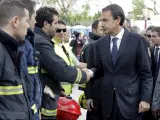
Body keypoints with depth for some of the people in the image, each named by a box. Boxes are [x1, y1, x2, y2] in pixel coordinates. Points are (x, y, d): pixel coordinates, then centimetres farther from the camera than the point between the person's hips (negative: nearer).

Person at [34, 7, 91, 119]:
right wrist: (84, 75, -7)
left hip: (38, 101, 10)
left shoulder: (36, 39, 12)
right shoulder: (40, 42, -20)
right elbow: (62, 70, -22)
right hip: (44, 104, -10)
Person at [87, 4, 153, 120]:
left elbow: (146, 73, -4)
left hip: (130, 100, -3)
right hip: (108, 101, 4)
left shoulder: (137, 40, -5)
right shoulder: (100, 43, 6)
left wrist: (145, 98, -9)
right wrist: (90, 71, -10)